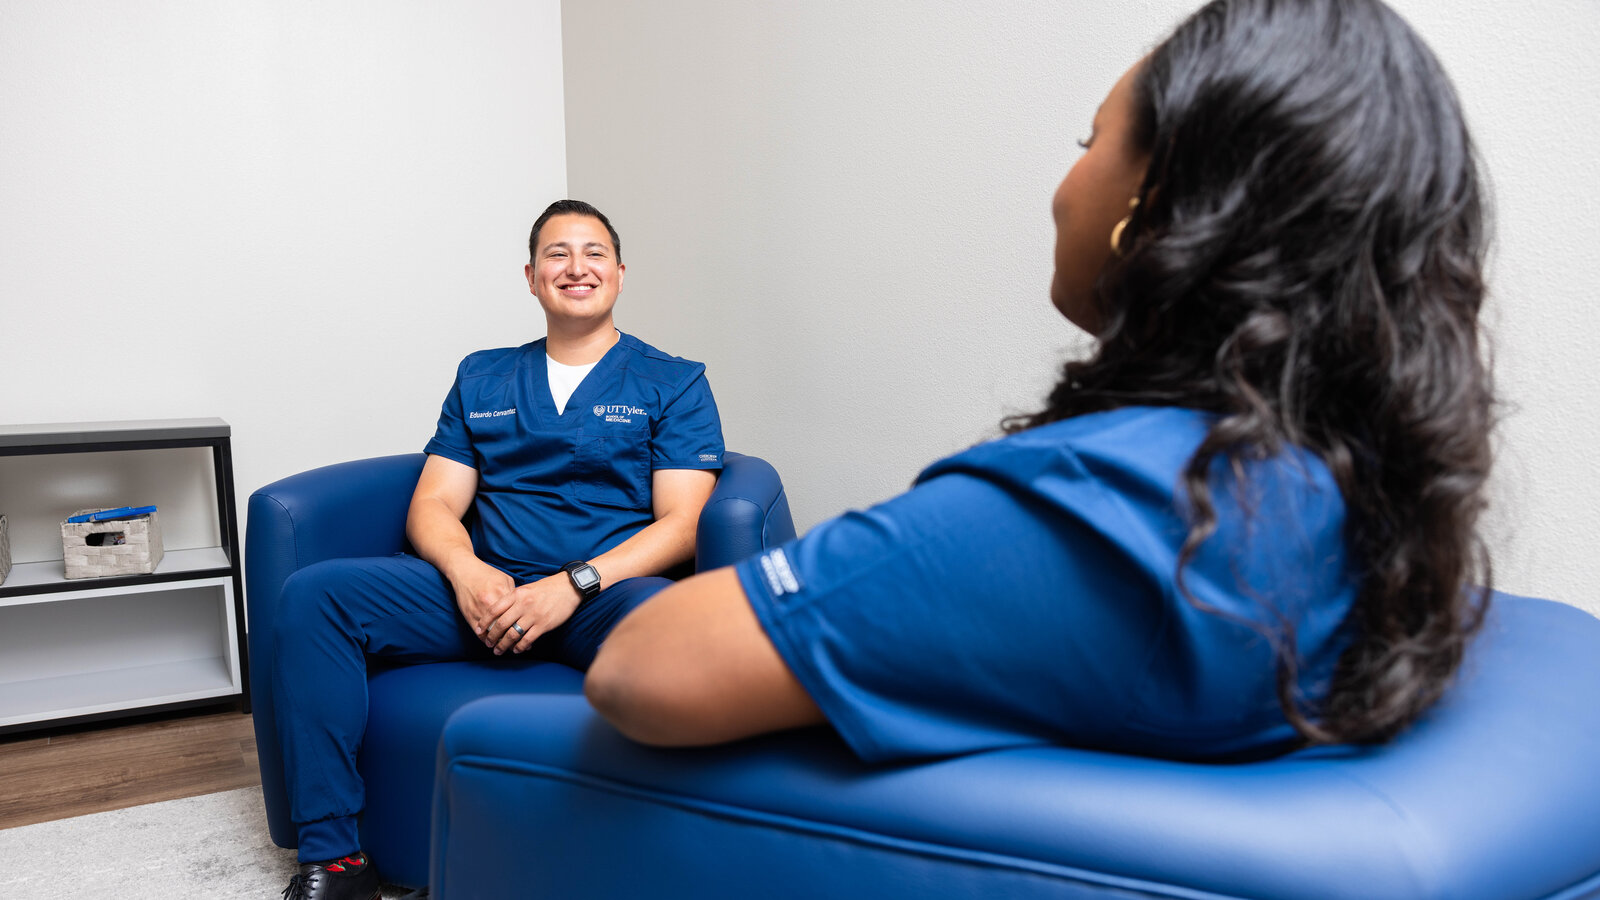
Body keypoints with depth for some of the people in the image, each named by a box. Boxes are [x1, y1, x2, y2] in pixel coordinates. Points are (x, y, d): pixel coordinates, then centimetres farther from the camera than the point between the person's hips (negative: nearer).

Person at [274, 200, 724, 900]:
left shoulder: (673, 384, 9)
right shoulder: (481, 378, 20)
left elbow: (681, 522, -2)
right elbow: (433, 505, 13)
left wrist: (573, 584, -17)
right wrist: (466, 569, -11)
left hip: (603, 592, -3)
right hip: (484, 591, 4)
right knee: (313, 593, -16)